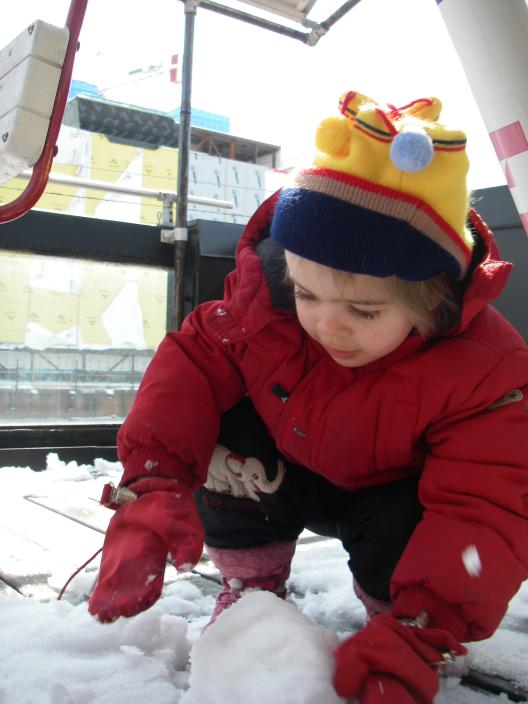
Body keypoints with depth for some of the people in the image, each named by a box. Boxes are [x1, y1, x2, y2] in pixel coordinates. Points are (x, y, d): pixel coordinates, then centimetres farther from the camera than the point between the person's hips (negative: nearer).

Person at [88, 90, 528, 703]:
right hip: (280, 471, 3)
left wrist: (418, 632, -48)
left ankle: (390, 618, 4)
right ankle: (251, 580, 0)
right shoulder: (264, 291, -27)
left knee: (409, 542, -34)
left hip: (389, 494, -2)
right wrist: (154, 479, -38)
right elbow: (194, 359, -21)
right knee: (218, 436, -27)